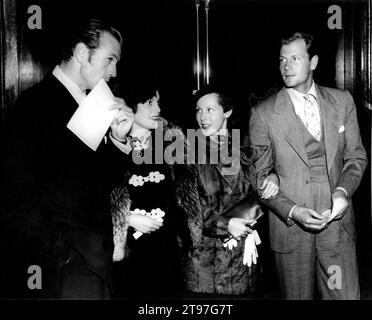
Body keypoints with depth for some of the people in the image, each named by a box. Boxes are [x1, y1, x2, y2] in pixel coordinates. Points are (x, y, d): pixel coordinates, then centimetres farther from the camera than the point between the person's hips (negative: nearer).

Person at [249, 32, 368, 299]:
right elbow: (258, 176, -1)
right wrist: (291, 211, -14)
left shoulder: (342, 101, 5)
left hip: (337, 221, 2)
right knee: (297, 296, 8)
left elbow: (357, 157, 10)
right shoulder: (264, 114, -3)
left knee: (346, 295, 4)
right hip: (290, 226, -2)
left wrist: (343, 191, -9)